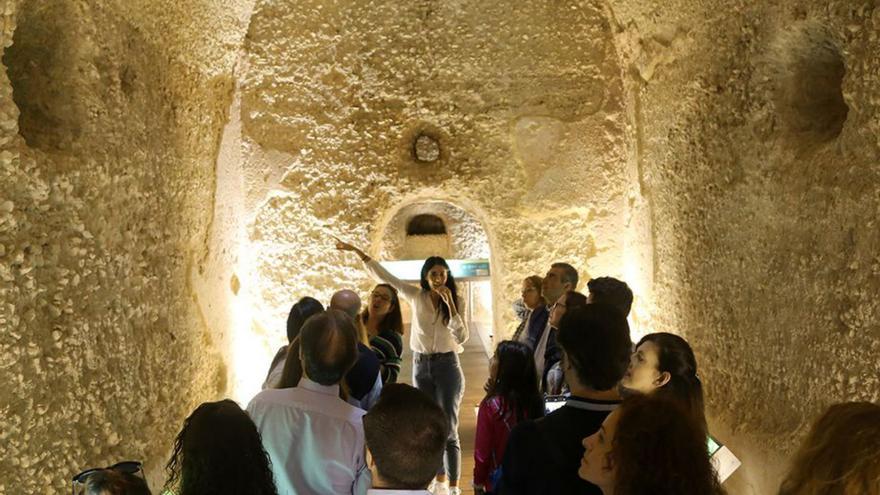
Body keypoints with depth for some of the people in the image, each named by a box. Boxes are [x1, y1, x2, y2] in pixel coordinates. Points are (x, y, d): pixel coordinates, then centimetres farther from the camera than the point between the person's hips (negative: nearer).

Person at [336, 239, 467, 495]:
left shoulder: (454, 301, -3)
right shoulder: (416, 296, 0)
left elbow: (462, 337, -14)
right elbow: (384, 276, -1)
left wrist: (450, 305, -21)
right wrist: (357, 251, -4)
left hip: (447, 366, -2)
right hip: (421, 366, 2)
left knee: (449, 429, -6)